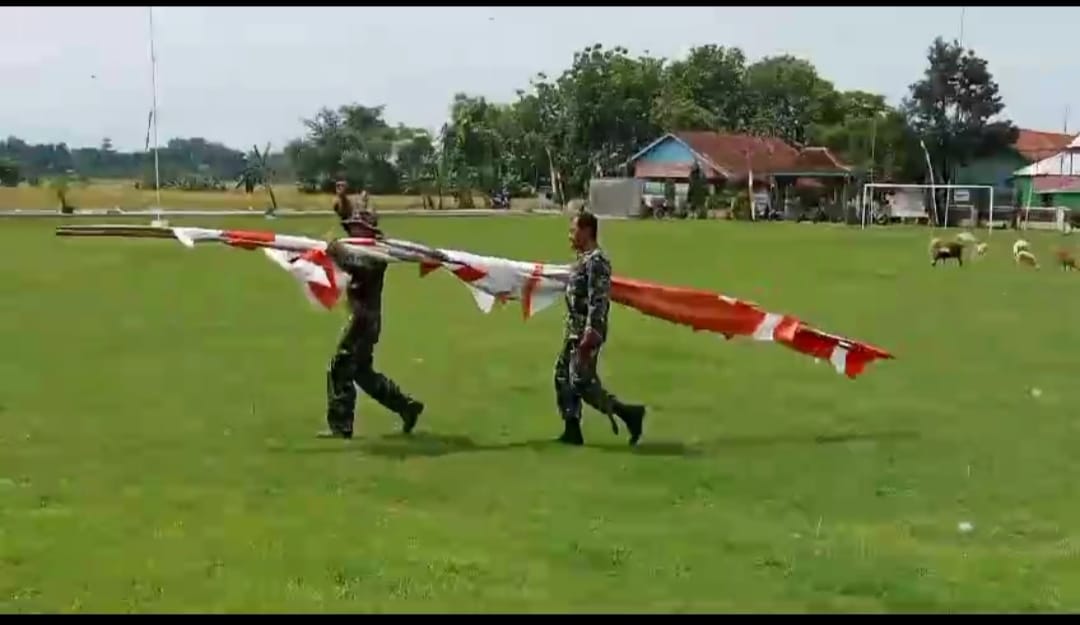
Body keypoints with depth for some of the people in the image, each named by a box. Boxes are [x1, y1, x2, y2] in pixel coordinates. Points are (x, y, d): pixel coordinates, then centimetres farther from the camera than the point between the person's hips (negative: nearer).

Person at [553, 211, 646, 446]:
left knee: (581, 382, -10)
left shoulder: (596, 261, -17)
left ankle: (628, 413, -2)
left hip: (588, 332, -10)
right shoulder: (584, 259, 14)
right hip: (575, 330, 10)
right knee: (563, 376, 11)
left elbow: (598, 301, -23)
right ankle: (572, 430, 16)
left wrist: (590, 335, -27)